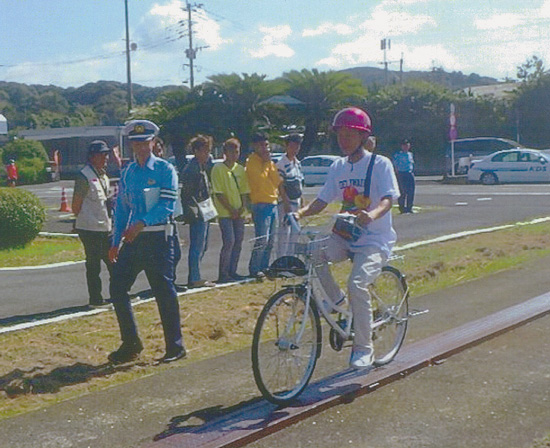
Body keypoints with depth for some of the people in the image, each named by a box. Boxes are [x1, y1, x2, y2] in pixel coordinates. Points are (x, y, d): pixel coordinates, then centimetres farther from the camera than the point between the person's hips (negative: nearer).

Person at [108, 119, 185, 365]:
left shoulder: (165, 169, -3)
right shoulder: (127, 173, 14)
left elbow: (167, 204, -14)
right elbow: (121, 208, 17)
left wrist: (142, 223, -25)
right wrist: (116, 242, 12)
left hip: (158, 237, -6)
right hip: (133, 238, 6)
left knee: (164, 290, -3)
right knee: (117, 287, 2)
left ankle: (175, 346, 9)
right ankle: (130, 343, 14)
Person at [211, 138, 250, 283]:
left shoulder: (240, 169, 13)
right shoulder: (218, 168, -6)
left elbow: (244, 191, 15)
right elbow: (218, 192, -10)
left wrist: (243, 207, -1)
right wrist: (231, 209, -13)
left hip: (239, 213, 6)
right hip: (225, 212, -6)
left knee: (238, 242, 6)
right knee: (229, 242, -12)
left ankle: (232, 272, 15)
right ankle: (223, 275, -5)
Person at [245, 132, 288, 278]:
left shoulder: (270, 161, 17)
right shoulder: (251, 161, -7)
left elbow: (278, 181, 18)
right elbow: (259, 178, -22)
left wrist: (285, 200, 13)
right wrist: (266, 163, -12)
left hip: (272, 204, 8)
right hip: (260, 204, -8)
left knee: (270, 241, 10)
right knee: (262, 240, -13)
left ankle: (264, 267, 17)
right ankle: (254, 269, -7)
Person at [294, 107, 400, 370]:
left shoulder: (380, 164, -6)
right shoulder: (338, 167, 9)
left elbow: (388, 198, -19)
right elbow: (323, 200, 6)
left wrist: (372, 215, -41)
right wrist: (301, 212, -15)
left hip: (375, 239, -5)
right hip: (345, 236, 5)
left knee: (357, 284, -27)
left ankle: (363, 349, -9)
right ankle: (338, 305, 0)